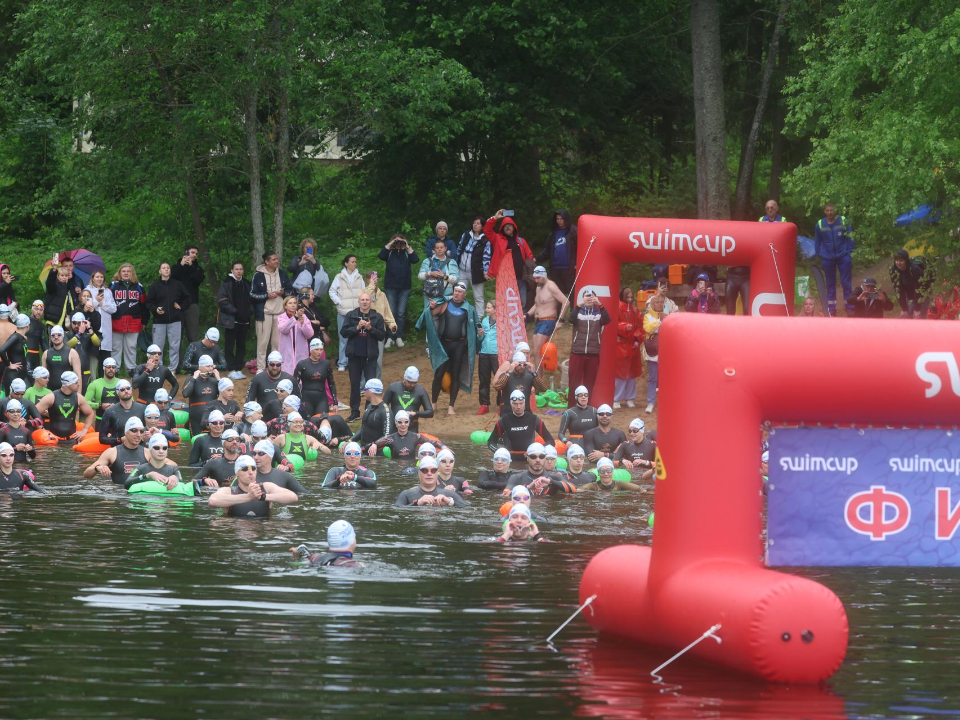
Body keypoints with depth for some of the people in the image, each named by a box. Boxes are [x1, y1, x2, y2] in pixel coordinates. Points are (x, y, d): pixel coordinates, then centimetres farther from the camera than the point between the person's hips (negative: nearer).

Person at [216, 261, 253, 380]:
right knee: (230, 345, -2)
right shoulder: (226, 284, -4)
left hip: (244, 320, 6)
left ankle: (239, 369, 12)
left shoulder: (246, 284, 13)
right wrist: (235, 311, -16)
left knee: (241, 345, 7)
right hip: (231, 319, -6)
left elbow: (251, 299, 20)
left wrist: (250, 311, 1)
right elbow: (222, 301, -11)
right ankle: (232, 370, -1)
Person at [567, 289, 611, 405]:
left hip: (593, 353, 1)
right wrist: (579, 305, -29)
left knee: (590, 382, 4)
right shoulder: (578, 310, 5)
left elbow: (607, 320, -14)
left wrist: (600, 305, -27)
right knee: (574, 381, -2)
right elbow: (571, 319, -15)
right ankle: (572, 407, 2)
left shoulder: (599, 312, 6)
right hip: (577, 352, -1)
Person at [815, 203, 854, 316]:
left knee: (846, 283, 1)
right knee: (830, 284, 9)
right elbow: (817, 242, 9)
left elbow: (849, 238, 0)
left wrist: (849, 252, -5)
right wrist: (819, 255, 3)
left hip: (843, 257, -2)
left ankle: (850, 307, 6)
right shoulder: (820, 224, 0)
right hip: (828, 259, 2)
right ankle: (831, 308, 15)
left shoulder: (843, 221, -4)